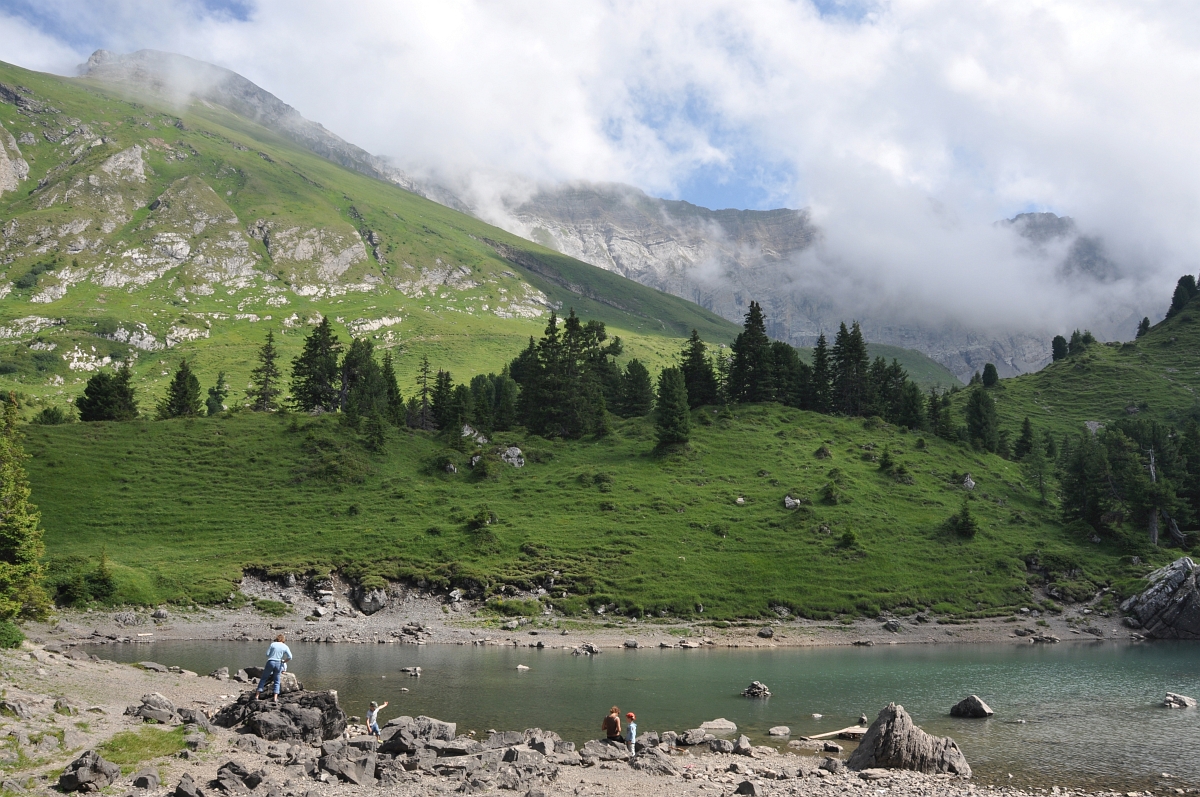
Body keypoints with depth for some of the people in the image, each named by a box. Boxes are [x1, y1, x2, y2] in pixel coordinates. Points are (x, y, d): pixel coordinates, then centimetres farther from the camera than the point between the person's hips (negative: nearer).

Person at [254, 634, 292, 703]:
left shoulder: (273, 644, 2)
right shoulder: (285, 647, 4)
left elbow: (267, 654, 0)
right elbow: (290, 657, -5)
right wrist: (283, 661, 11)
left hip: (270, 662, -1)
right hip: (279, 664, 1)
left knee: (263, 679, 11)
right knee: (277, 682, 13)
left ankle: (257, 696, 7)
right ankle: (275, 698, 1)